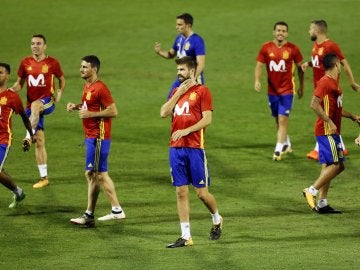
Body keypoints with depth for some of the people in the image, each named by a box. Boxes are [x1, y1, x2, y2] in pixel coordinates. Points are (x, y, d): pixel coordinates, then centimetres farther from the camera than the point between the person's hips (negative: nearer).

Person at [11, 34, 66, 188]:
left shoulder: (52, 63, 0)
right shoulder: (26, 62, 6)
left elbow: (62, 79, 13)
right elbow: (20, 83, 14)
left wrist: (60, 93, -4)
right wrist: (13, 89, -8)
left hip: (47, 101, -3)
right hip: (31, 105, 4)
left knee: (35, 106, -41)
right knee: (39, 141, 2)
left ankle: (28, 138, -41)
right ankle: (44, 177, 7)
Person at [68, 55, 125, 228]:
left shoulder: (100, 88, -16)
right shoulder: (87, 86, 13)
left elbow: (113, 111, -18)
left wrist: (90, 114, -19)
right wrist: (77, 106, 9)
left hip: (98, 137, -10)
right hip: (91, 136, 10)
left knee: (99, 174, -7)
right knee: (91, 175, 10)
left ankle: (117, 210, -1)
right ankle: (89, 215, 14)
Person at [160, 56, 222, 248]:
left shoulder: (202, 91, -3)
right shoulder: (176, 91, 15)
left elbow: (207, 119, -11)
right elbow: (164, 113, 3)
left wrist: (186, 131, -19)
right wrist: (179, 93, -2)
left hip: (195, 148, -5)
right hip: (176, 148, 6)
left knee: (201, 192, 0)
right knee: (181, 192, 3)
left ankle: (217, 220, 28)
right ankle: (185, 236, 5)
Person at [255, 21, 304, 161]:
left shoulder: (293, 49, -6)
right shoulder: (266, 47, -2)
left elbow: (300, 67, 4)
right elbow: (259, 65, -1)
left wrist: (301, 86, 7)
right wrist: (257, 80, -18)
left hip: (287, 90, -3)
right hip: (272, 90, 3)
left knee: (283, 119, -11)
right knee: (277, 120, 15)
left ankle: (278, 150, -11)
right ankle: (287, 145, 34)